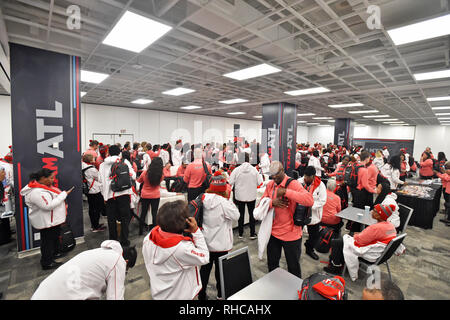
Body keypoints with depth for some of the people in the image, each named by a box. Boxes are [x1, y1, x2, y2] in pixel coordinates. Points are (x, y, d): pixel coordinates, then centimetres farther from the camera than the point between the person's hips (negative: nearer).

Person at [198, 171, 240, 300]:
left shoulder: (204, 199, -7)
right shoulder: (223, 202, -24)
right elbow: (236, 215, -15)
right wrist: (228, 199, -14)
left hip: (205, 241, 4)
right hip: (220, 243, -4)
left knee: (205, 268, 18)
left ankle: (201, 294, 32)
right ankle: (221, 293, 37)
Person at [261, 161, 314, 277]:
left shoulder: (293, 184, -16)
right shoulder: (270, 185, 1)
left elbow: (310, 200, -31)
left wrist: (286, 192, -34)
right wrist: (272, 202, -21)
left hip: (291, 234, -5)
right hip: (273, 232, 5)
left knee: (293, 266, 16)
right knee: (272, 263, 24)